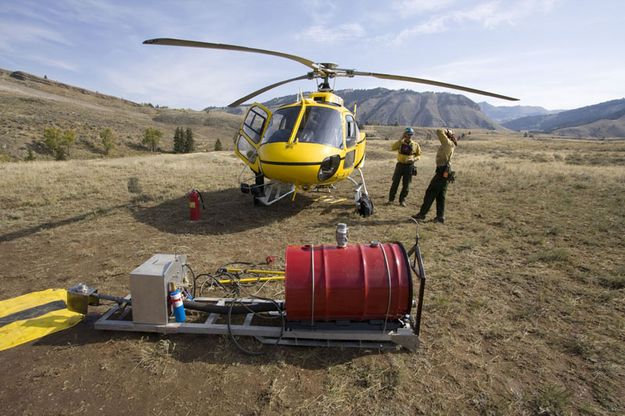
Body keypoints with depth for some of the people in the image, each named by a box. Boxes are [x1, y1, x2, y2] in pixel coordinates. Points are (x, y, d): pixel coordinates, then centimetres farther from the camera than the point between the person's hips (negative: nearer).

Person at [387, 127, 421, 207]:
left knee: (406, 185, 5)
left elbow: (418, 155, 9)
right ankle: (391, 199, 14)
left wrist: (414, 159, -13)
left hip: (409, 166, 1)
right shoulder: (400, 143, 0)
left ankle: (402, 200, 18)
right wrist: (401, 139, -18)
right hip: (400, 165, 0)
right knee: (395, 183, 3)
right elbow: (392, 148, -18)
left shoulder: (415, 145, 2)